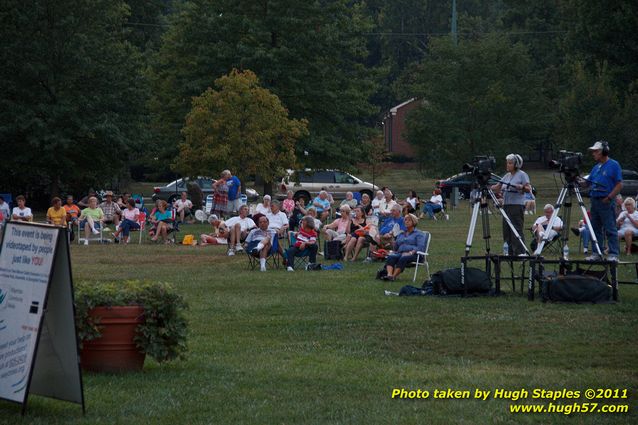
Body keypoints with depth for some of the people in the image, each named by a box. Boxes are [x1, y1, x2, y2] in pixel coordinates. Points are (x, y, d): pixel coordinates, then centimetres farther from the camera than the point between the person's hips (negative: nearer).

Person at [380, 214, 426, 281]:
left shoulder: (419, 234, 12)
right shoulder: (401, 235, 31)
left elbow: (420, 247, -2)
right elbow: (396, 246, 28)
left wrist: (410, 253, -17)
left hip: (413, 254, -4)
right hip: (400, 253, 4)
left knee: (403, 258, -39)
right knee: (391, 257, -30)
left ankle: (393, 276, -53)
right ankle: (389, 275, -53)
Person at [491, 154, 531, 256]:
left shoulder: (522, 175, -2)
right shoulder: (507, 176, 19)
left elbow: (528, 189, -8)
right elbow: (497, 188, 17)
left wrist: (521, 187, -26)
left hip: (517, 205, -8)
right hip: (506, 205, 8)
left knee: (516, 229, -12)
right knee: (507, 230, 4)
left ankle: (520, 252, -14)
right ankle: (510, 252, 7)